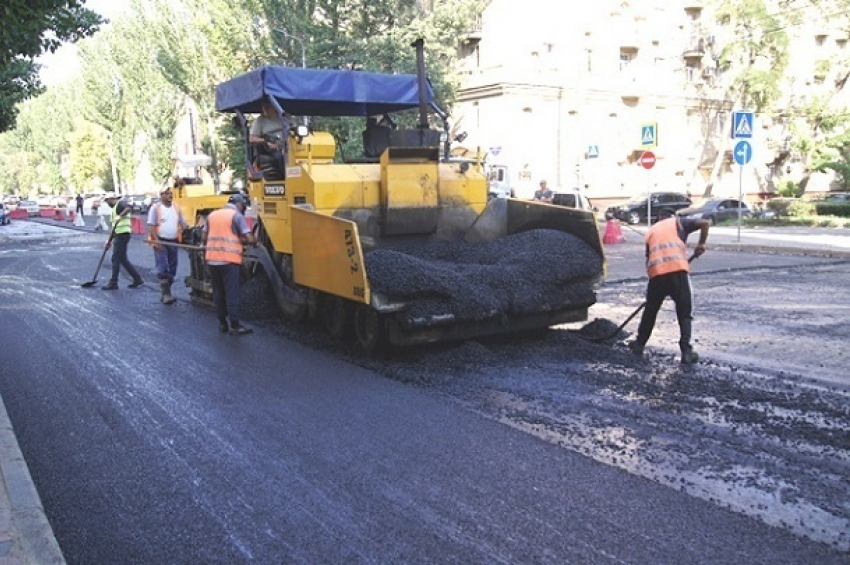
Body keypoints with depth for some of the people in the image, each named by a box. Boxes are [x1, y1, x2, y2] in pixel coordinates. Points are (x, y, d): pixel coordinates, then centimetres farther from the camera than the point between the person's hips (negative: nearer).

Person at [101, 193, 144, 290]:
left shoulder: (120, 203, -4)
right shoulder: (114, 209, 25)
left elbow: (128, 208, -29)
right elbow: (115, 228, 26)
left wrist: (120, 216, -41)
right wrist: (109, 240, 22)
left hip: (123, 234, -10)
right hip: (119, 235, 10)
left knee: (116, 258, -5)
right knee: (123, 259, 12)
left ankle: (113, 283, 1)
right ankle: (137, 279, 16)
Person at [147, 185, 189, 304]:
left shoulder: (177, 208, 10)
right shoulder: (155, 208, -4)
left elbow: (184, 224, 13)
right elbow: (151, 226, -9)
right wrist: (156, 241, -19)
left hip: (173, 242, 5)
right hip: (160, 241, -5)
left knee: (172, 269, 8)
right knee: (163, 268, -12)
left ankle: (164, 292, 18)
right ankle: (166, 294, -13)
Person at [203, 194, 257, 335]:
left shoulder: (212, 215, 15)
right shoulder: (237, 216, -3)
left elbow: (205, 238, 15)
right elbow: (249, 239, -10)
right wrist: (255, 242, 10)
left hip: (212, 259, 6)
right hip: (229, 260, -6)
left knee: (218, 292, 13)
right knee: (232, 293, -3)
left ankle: (222, 323, 18)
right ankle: (235, 325, -2)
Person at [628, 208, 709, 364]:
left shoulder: (651, 231, 28)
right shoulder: (678, 222, 19)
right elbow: (704, 223, 5)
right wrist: (701, 244, 16)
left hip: (657, 273, 3)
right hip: (678, 270, -3)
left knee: (650, 310, 22)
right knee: (685, 313, 8)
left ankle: (639, 343, 33)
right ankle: (686, 351, 0)